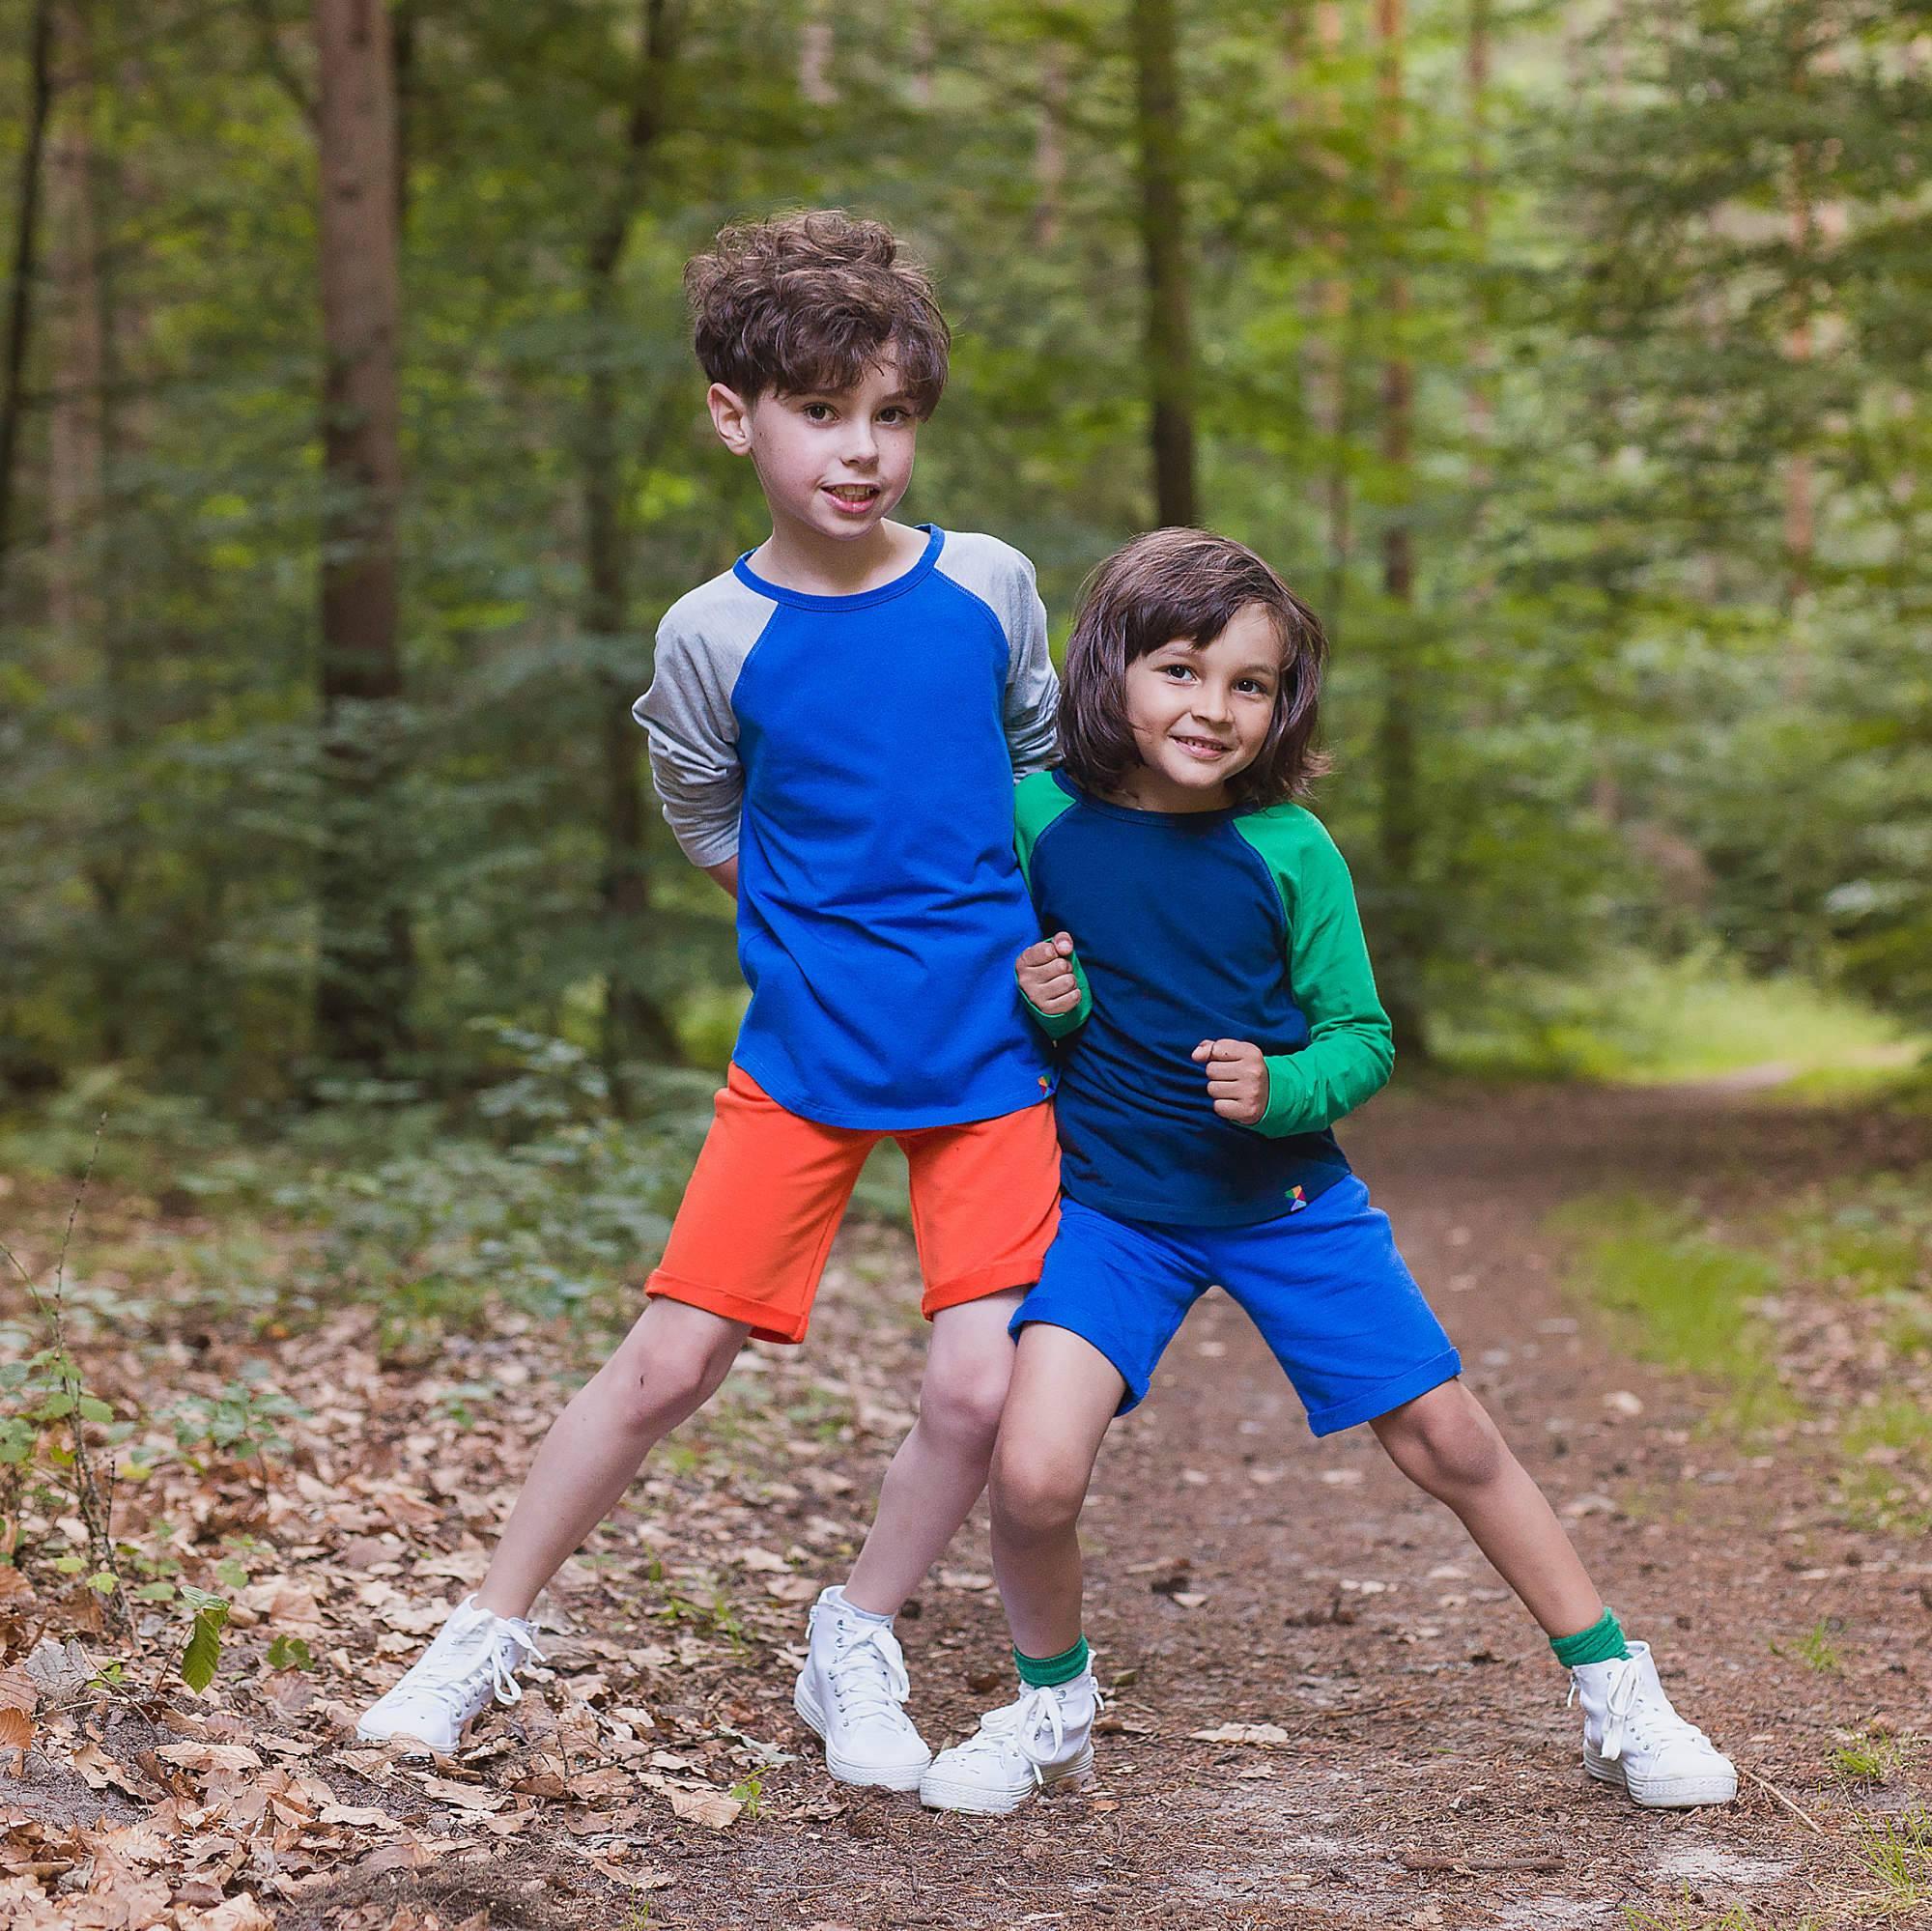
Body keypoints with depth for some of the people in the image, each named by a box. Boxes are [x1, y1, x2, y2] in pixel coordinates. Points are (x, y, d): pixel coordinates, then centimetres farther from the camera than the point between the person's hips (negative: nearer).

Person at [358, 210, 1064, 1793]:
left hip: (992, 1060, 2)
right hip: (806, 1053, -1)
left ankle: (856, 1648, 19)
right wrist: (852, 920, 3)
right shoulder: (714, 637, -6)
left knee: (977, 1392, -6)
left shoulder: (989, 584, -1)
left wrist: (1034, 939, 9)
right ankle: (490, 1631, 18)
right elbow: (716, 834, 8)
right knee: (669, 1363, -2)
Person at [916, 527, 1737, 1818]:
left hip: (1289, 1202, 0)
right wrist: (1046, 1007, -15)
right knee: (1034, 1475, -17)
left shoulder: (1289, 850, -11)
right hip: (1114, 1206, 0)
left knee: (1450, 1443, 6)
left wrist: (1281, 1089, -23)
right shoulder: (1041, 818, -8)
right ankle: (1052, 1709, 14)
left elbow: (1362, 1040, -2)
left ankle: (1619, 1698, 26)